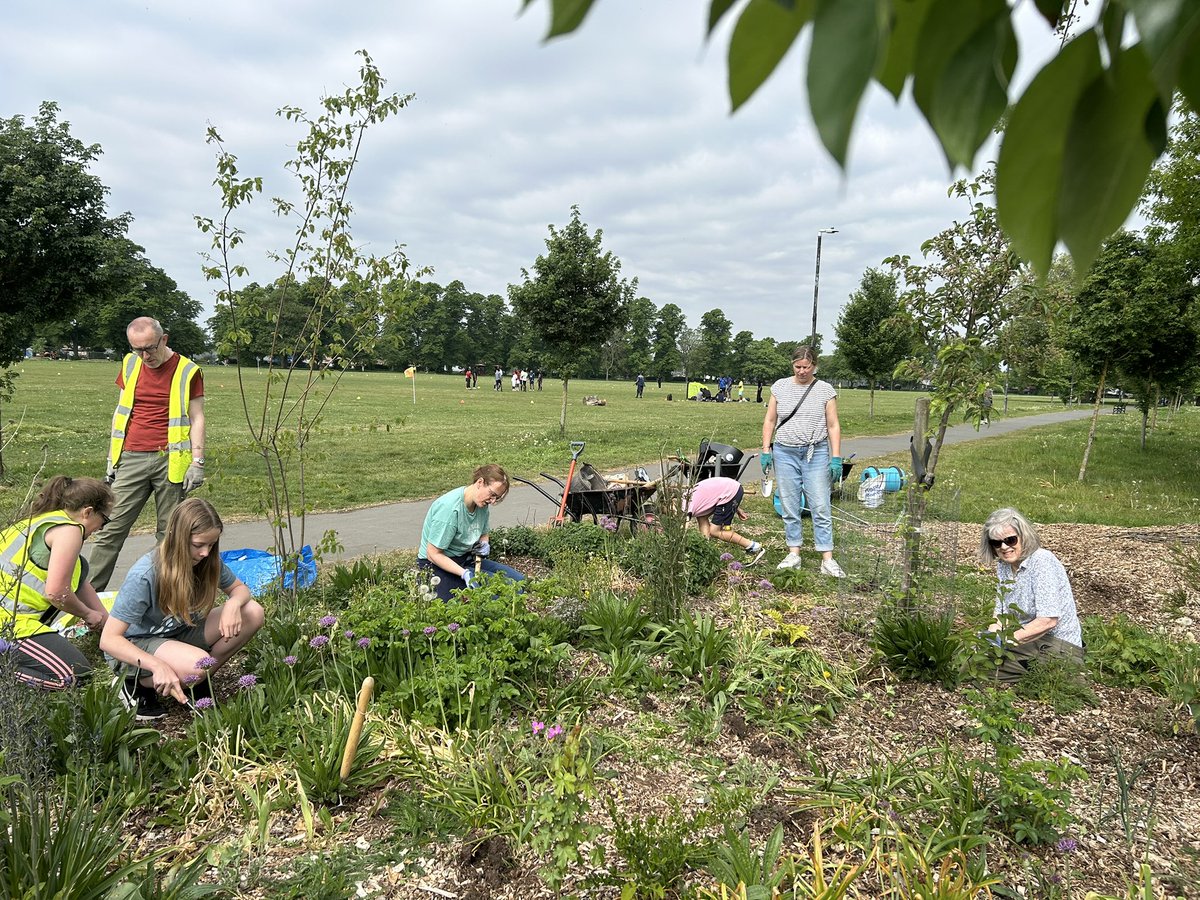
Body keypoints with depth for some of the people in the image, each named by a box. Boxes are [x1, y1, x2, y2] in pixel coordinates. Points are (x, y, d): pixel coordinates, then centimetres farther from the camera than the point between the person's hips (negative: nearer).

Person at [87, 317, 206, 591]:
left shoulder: (188, 371, -1)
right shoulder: (130, 364, 11)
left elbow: (196, 419, 0)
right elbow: (121, 412, 18)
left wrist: (197, 462, -7)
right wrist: (113, 457, 15)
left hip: (170, 460, -3)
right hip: (131, 459, 3)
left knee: (169, 532, 3)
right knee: (112, 528, 0)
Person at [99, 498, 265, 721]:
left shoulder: (206, 561, -12)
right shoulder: (144, 576, -28)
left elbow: (239, 589, 3)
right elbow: (108, 639, -27)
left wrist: (233, 603, -23)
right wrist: (157, 665, -39)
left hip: (179, 634, 6)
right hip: (135, 646, -6)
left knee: (253, 613, -14)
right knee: (198, 665, -36)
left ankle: (200, 680, 1)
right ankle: (136, 685, -5)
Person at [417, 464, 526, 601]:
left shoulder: (482, 505, -1)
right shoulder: (450, 507, -25)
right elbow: (433, 554, -23)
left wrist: (485, 544, -5)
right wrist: (464, 574, -31)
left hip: (467, 559, 8)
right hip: (438, 566, -8)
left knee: (518, 580, -4)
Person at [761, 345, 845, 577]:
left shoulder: (825, 390, 1)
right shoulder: (780, 387, 6)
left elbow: (833, 426, 1)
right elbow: (770, 420, 10)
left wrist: (836, 458, -5)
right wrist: (766, 450, 3)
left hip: (816, 454, -2)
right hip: (785, 453, 2)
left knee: (821, 507, -3)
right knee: (789, 507, 6)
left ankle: (827, 560, 0)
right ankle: (793, 554, 16)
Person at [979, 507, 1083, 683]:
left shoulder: (1042, 561, -17)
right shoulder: (1003, 566, 7)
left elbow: (1048, 620, -24)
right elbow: (1000, 614, 11)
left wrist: (1005, 640, -21)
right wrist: (989, 638, -10)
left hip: (1056, 645, -8)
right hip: (1026, 642, 8)